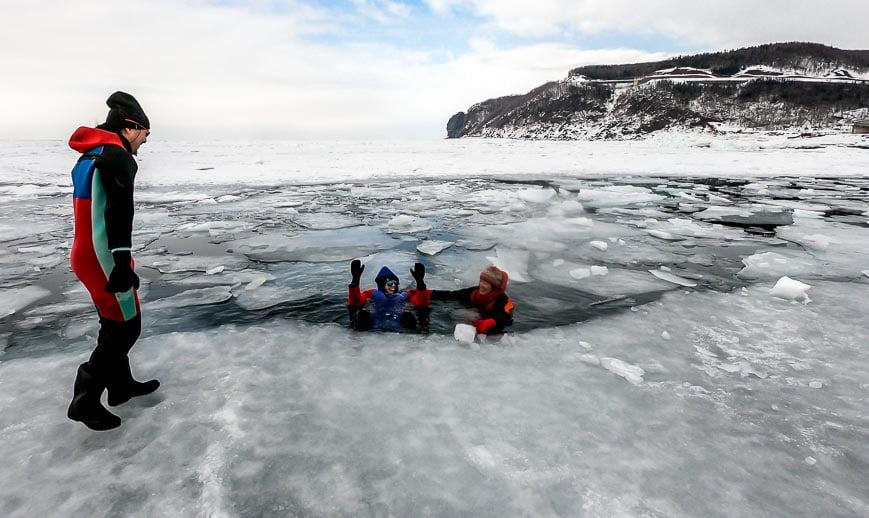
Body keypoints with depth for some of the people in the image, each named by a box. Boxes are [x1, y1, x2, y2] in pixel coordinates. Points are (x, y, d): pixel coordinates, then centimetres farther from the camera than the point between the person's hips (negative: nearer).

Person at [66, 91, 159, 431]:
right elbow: (119, 209, -26)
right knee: (126, 326, 0)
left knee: (113, 322, 19)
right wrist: (122, 261, -30)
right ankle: (86, 399, 7)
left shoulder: (90, 156, 17)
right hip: (104, 257, -10)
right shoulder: (117, 156, -15)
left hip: (87, 254, 10)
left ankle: (121, 385, 32)